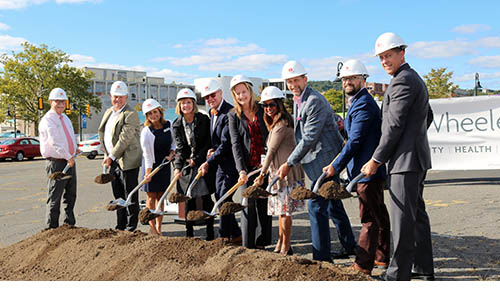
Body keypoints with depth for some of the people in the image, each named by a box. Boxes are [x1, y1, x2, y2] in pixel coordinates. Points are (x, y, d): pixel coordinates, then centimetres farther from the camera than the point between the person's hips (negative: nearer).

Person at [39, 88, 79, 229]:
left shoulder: (65, 118, 15)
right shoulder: (47, 121, -12)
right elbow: (55, 143, -20)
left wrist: (74, 149, 15)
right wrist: (68, 157, -19)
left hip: (70, 161, 8)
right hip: (56, 163, -8)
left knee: (70, 196, 15)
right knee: (54, 198, -3)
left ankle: (69, 223, 26)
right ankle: (52, 228, 5)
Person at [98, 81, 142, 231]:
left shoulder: (131, 114, -13)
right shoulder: (108, 112, 15)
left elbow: (125, 138, -19)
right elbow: (103, 134, 20)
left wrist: (111, 156, -15)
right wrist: (107, 156, 11)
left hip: (127, 161, -8)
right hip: (113, 161, 8)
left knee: (130, 197, 0)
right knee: (118, 196, 15)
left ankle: (131, 227, 10)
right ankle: (120, 226, 24)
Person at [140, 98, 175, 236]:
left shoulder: (169, 125, -3)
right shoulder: (146, 132, -17)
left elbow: (174, 142, 10)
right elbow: (147, 155, -18)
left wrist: (171, 155, -6)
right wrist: (148, 172, -21)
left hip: (165, 164, 4)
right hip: (152, 165, -4)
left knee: (161, 196, 8)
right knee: (151, 196, 0)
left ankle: (159, 227, 14)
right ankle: (152, 227, 9)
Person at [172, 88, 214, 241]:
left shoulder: (203, 120, -4)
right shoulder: (177, 124, 5)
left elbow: (208, 143, -4)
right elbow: (180, 148, -2)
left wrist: (196, 159, -10)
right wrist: (177, 166, -15)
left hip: (203, 162, -2)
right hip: (187, 165, 3)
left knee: (206, 199, -2)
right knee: (189, 199, 4)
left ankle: (210, 233, 7)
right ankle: (189, 232, 13)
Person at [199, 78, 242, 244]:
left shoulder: (229, 113, -18)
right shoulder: (211, 112, 12)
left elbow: (226, 143, -20)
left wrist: (209, 163, -18)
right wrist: (212, 149, 2)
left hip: (231, 162, -9)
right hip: (220, 163, 9)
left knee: (224, 199, -7)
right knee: (219, 198, 11)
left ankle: (224, 235, 6)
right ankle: (235, 235, 22)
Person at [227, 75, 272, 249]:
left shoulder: (262, 110, 7)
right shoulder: (233, 116, 4)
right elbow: (236, 144, -5)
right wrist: (241, 170, -16)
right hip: (248, 167, -2)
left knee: (265, 204, 7)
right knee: (249, 205, -1)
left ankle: (261, 243, 20)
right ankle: (248, 245, 9)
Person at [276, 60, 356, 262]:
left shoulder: (315, 101, -18)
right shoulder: (297, 101, 13)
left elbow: (309, 138, -22)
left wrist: (289, 163, -18)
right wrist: (293, 162, 14)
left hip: (324, 158, -10)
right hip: (327, 160, 10)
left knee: (316, 205, -9)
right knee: (333, 204, 18)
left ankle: (322, 257, -3)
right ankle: (349, 246, 32)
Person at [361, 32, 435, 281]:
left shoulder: (402, 81, -14)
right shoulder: (414, 78, 19)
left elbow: (394, 126, -18)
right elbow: (428, 116, 29)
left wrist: (375, 160, -14)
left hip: (406, 159, -11)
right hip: (416, 158, 11)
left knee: (403, 218, -7)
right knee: (417, 213, 15)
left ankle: (398, 274, -2)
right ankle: (424, 268, 25)